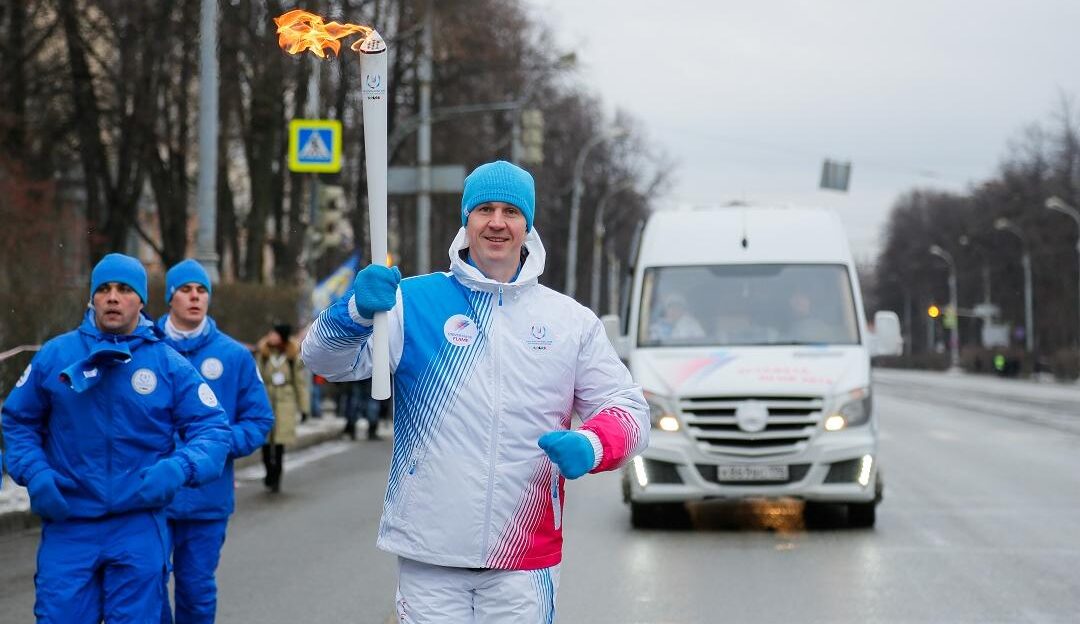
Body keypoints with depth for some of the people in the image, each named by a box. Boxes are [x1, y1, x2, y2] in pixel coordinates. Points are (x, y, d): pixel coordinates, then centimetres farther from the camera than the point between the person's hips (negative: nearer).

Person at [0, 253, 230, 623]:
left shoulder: (171, 365, 1)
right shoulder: (54, 356, 3)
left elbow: (212, 430, 0)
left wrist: (178, 469, -19)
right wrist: (34, 474, -5)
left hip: (139, 527, 0)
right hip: (68, 526, 0)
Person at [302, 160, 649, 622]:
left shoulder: (570, 320, 7)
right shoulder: (414, 302, 0)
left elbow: (627, 409, 8)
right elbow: (326, 360, -8)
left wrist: (590, 447, -16)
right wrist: (357, 311, -31)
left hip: (525, 554, 1)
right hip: (429, 550, -1)